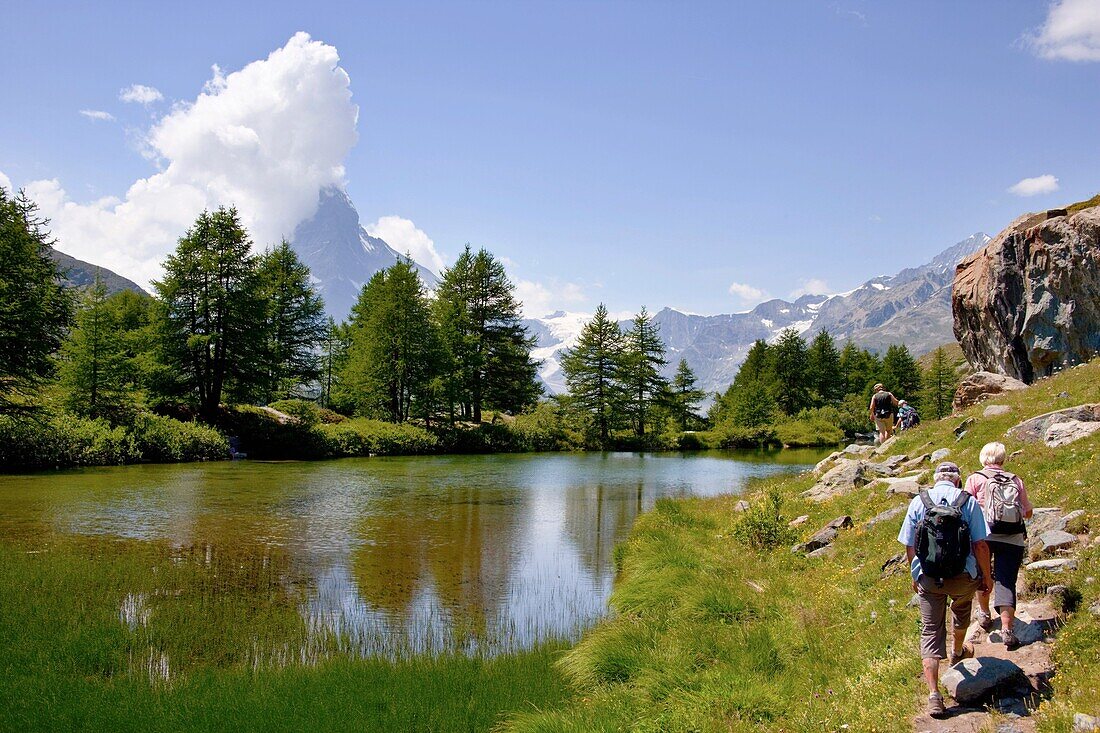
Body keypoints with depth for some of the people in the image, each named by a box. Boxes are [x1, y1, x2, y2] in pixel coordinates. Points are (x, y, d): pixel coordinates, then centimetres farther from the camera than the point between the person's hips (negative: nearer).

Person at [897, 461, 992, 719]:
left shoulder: (918, 502, 1)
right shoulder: (968, 502, -4)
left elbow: (909, 546, 3)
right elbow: (980, 545, -7)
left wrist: (915, 576, 18)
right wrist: (986, 577, 6)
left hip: (928, 578, 0)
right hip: (963, 576, 0)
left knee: (930, 632, 4)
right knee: (961, 610, 32)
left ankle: (934, 695, -5)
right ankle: (957, 651, 57)